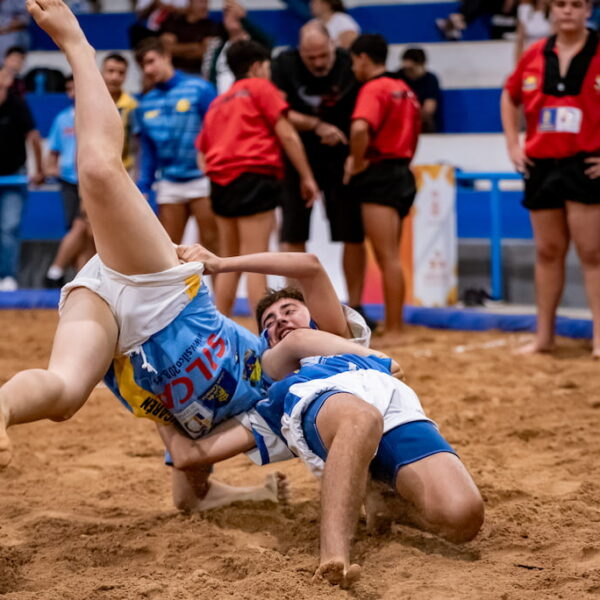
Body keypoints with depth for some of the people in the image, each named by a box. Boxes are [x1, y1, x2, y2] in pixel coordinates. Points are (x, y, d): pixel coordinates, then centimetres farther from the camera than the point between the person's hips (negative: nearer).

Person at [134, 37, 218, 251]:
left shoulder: (199, 89, -5)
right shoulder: (145, 104, 9)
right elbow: (148, 151, 14)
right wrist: (143, 188, 8)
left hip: (202, 180, -4)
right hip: (169, 184, 4)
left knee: (211, 244, 0)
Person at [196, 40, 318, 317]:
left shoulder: (217, 103, 24)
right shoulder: (261, 88, 6)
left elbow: (202, 155, 20)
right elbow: (286, 133, -3)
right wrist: (306, 177, -1)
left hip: (220, 180, 6)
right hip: (254, 176, -6)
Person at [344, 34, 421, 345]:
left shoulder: (374, 89, -11)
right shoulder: (404, 90, 16)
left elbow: (360, 128, -29)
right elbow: (412, 134, 22)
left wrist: (357, 162, -15)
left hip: (380, 176, -9)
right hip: (402, 173, 9)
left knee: (388, 258, -7)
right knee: (389, 258, 15)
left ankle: (393, 332, -6)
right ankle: (392, 326, 19)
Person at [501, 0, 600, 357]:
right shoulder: (535, 55, 7)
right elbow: (510, 97, 23)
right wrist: (513, 145, 13)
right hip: (541, 165, 5)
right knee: (548, 252, 11)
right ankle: (544, 337, 19)